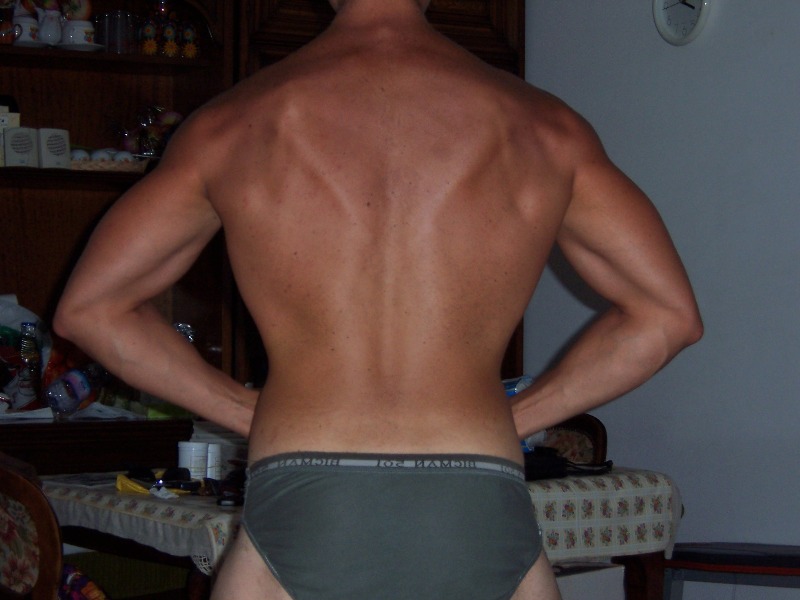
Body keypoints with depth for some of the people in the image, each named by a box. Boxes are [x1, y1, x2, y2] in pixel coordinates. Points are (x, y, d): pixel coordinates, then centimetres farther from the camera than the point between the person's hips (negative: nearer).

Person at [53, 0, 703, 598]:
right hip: (484, 520, 1)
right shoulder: (542, 127, 8)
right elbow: (668, 313, 12)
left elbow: (87, 307, 12)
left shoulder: (231, 126, 7)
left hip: (300, 518, -1)